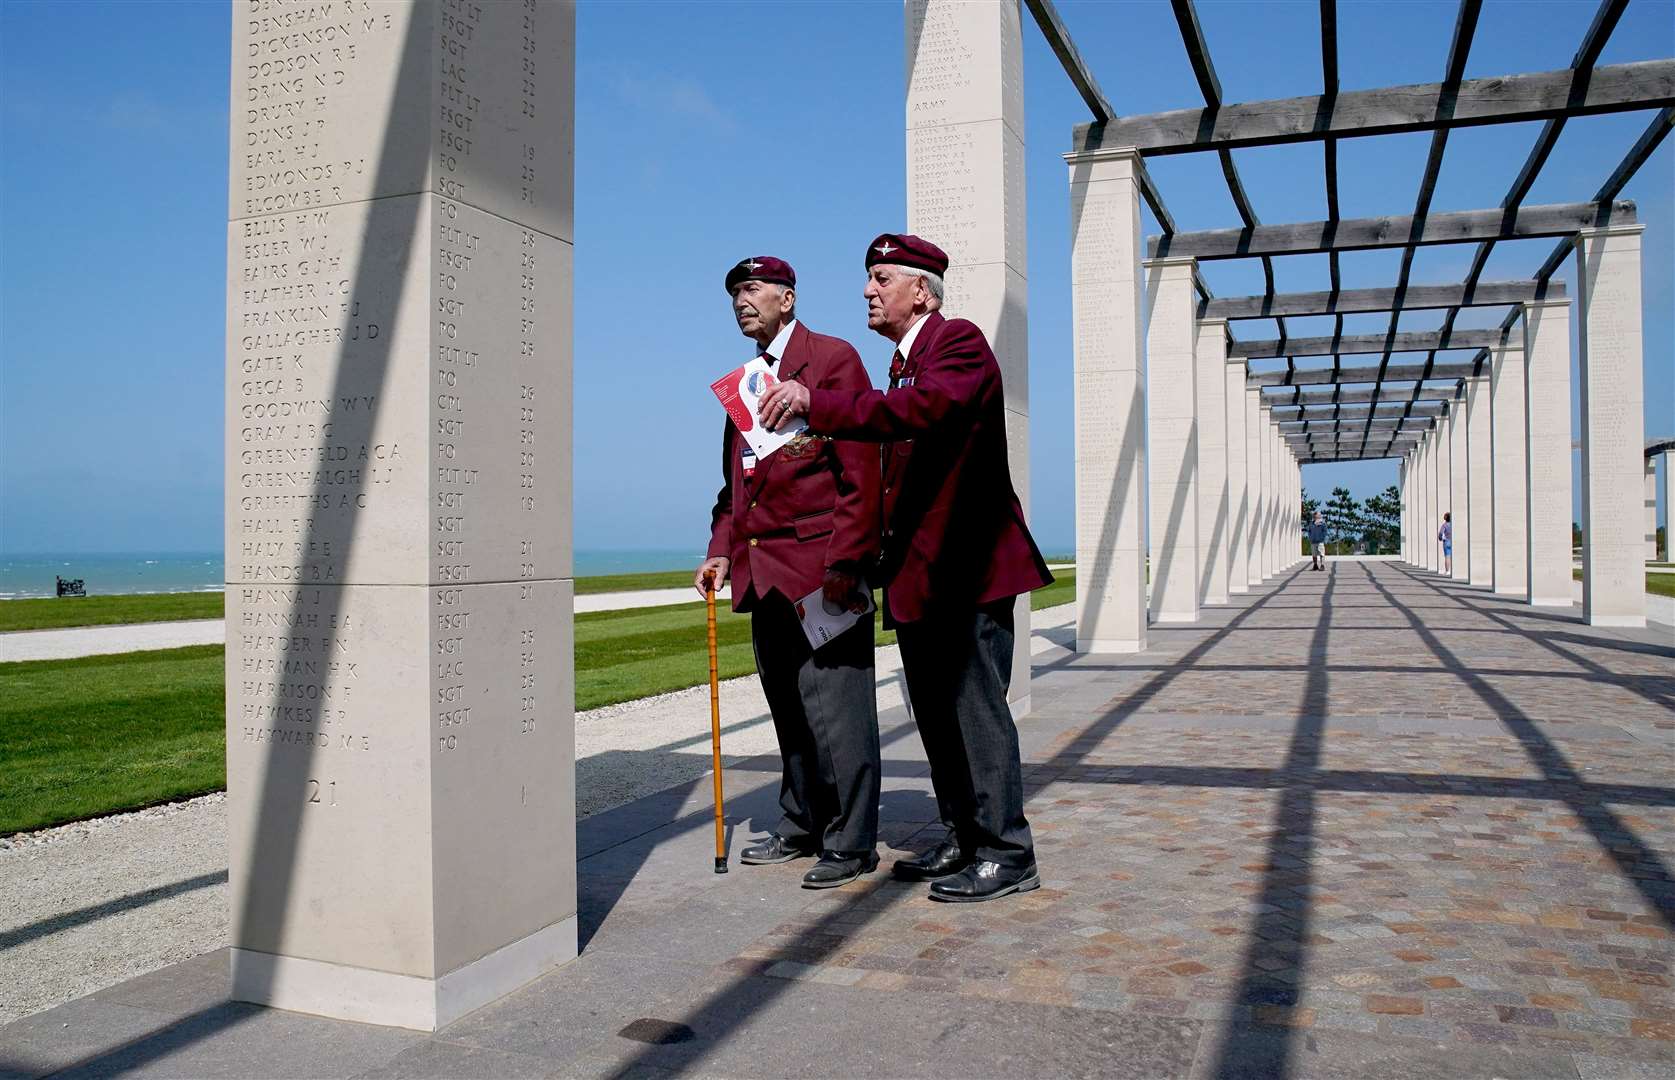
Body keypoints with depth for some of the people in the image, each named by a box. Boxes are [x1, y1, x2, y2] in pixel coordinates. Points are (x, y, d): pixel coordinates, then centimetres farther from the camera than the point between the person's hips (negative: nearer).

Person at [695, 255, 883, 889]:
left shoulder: (833, 359, -3)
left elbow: (861, 468, -11)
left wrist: (844, 563, -17)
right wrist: (723, 548, 9)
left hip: (821, 568, -8)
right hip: (764, 572, 8)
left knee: (834, 709, -4)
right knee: (787, 710, 14)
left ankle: (850, 842, 7)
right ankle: (801, 826, 26)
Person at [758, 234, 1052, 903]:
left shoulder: (960, 342, -8)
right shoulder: (902, 365, 20)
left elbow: (921, 410, -29)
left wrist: (814, 404, -33)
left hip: (967, 566, -9)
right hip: (916, 571, 10)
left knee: (976, 707, -5)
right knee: (935, 712, 14)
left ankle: (1007, 854, 7)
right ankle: (962, 841, 26)